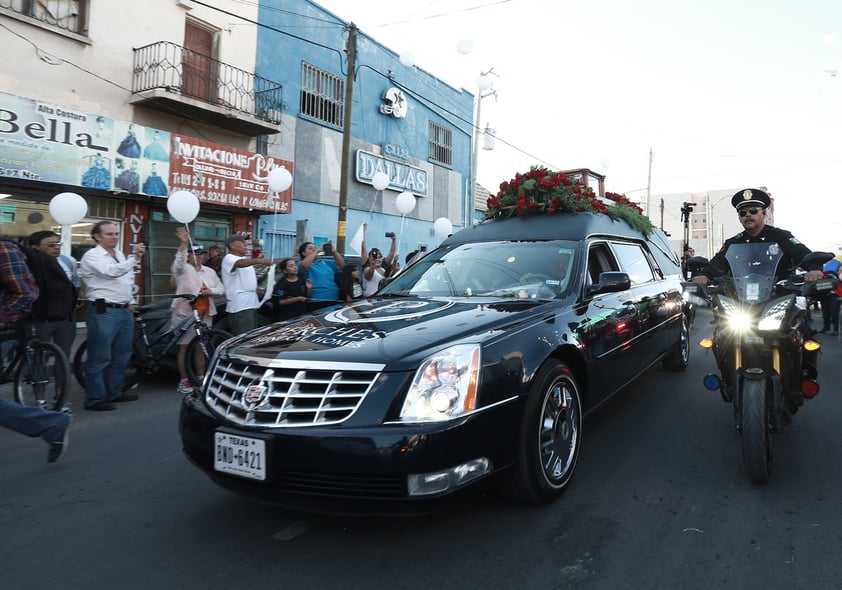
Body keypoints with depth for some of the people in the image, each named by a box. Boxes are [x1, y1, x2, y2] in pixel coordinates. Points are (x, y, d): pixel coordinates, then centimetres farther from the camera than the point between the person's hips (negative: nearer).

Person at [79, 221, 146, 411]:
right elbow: (112, 272, -25)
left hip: (125, 311, 8)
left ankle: (114, 392, 27)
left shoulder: (121, 255, 17)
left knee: (122, 355, 14)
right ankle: (95, 399, 5)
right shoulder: (92, 256, -8)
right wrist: (135, 258, -32)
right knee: (100, 358, -3)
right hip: (104, 312, -8)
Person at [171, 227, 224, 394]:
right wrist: (184, 243, -40)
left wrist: (211, 291, -8)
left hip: (205, 315, 5)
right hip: (185, 313, -5)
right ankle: (183, 381, 1)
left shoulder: (210, 271, 15)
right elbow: (179, 260, -24)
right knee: (184, 347, -3)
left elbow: (221, 288, 14)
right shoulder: (183, 269, -1)